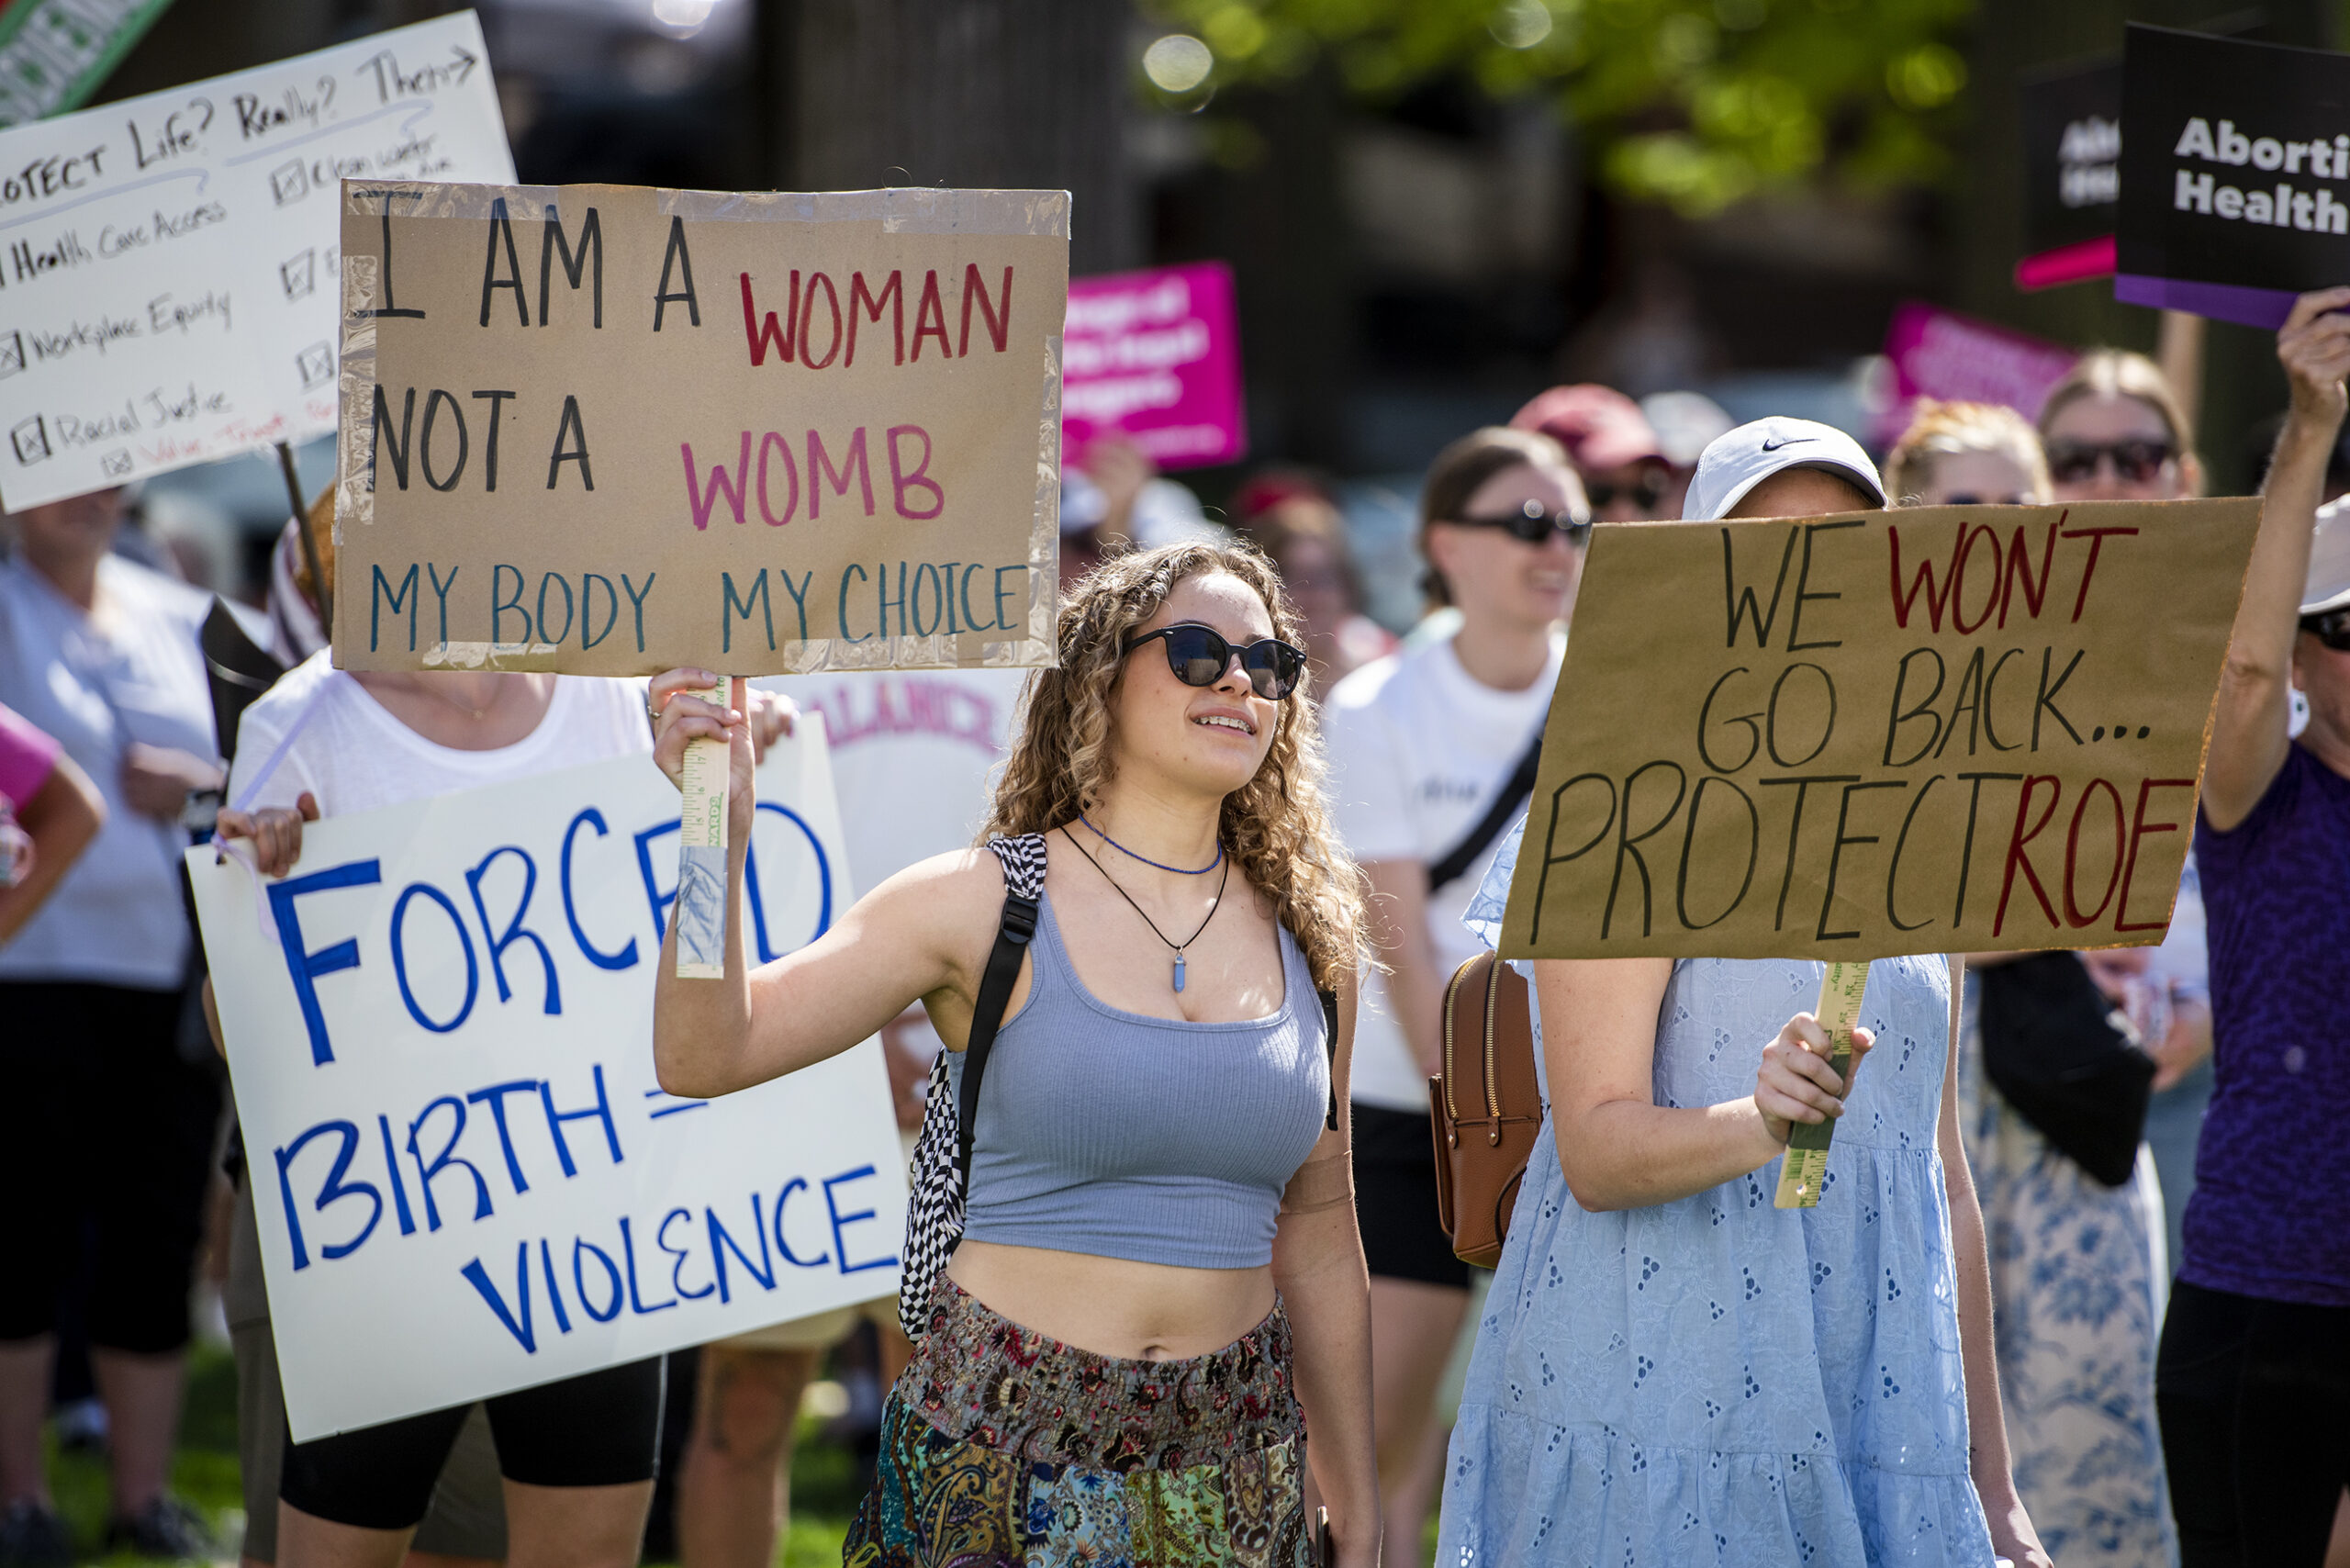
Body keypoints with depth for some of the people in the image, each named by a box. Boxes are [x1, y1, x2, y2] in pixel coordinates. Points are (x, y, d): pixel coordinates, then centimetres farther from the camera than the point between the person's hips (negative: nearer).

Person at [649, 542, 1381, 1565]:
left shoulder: (1307, 944, 7)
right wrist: (717, 836, -26)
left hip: (1233, 1463, 4)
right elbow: (703, 1056, -12)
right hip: (1004, 1445, -3)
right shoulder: (982, 906, -5)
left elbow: (1316, 1241, 13)